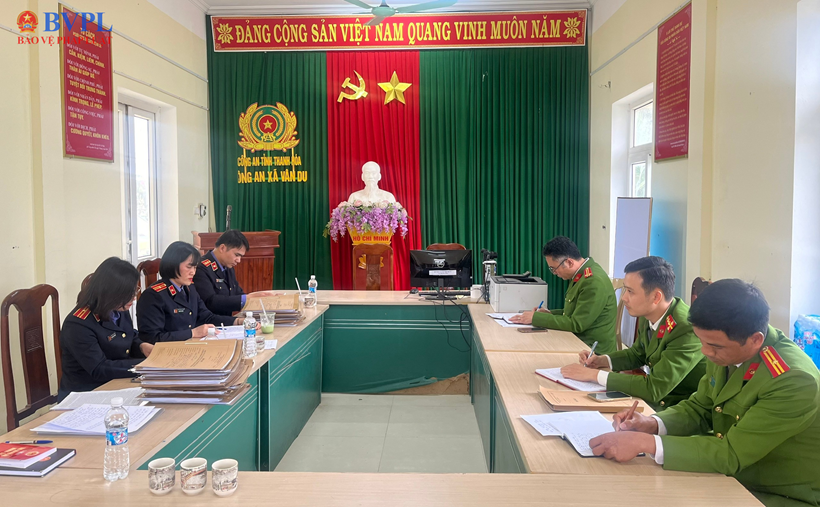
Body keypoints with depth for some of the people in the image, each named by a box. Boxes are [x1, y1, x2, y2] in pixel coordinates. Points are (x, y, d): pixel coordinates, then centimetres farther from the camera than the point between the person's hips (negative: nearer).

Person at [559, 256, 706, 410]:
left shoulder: (688, 329, -28)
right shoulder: (648, 316, -4)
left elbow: (654, 388, -29)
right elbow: (638, 353, 17)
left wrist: (595, 374, -23)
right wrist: (602, 361, -1)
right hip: (655, 399, 7)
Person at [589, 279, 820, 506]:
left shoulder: (794, 380, -29)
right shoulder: (728, 352, -8)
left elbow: (731, 453, -28)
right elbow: (698, 409, 5)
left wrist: (645, 443, -33)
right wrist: (653, 424, -14)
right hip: (732, 476, 6)